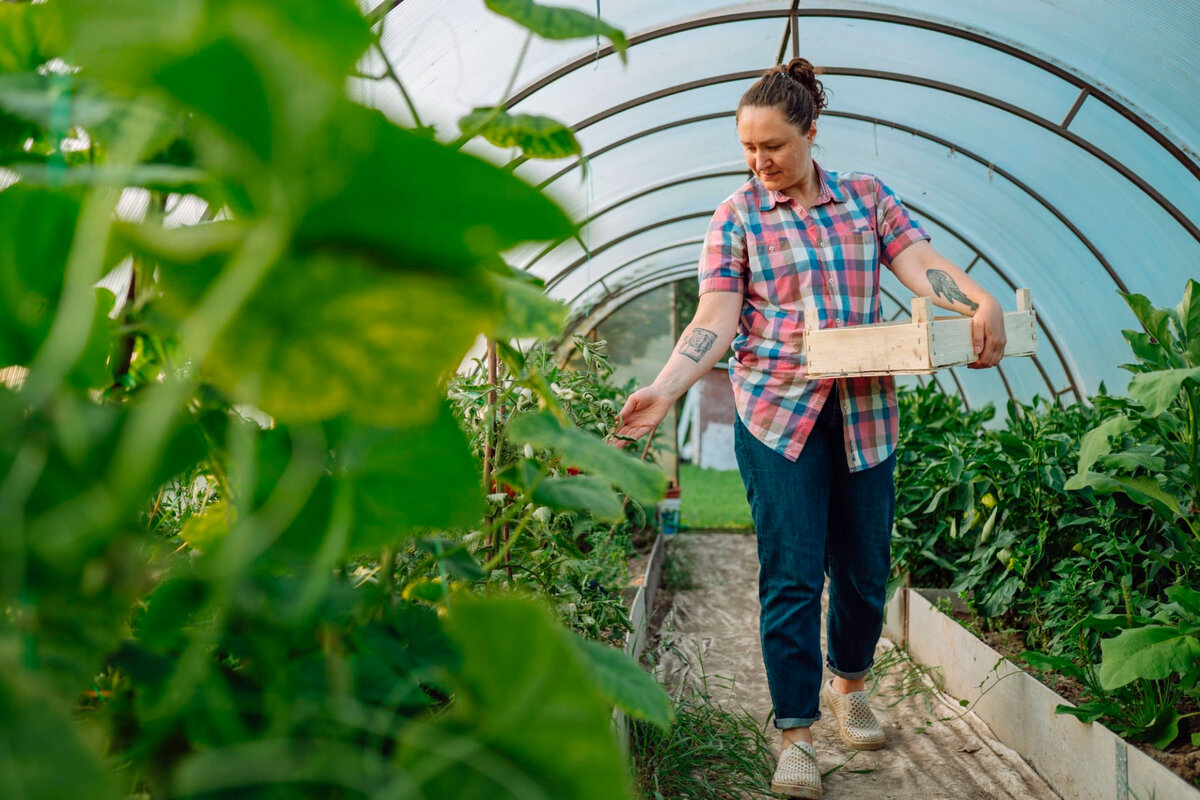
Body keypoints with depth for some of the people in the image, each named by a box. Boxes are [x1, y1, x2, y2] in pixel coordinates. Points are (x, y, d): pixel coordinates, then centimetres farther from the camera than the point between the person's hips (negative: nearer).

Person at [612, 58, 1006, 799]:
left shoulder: (867, 196, 8)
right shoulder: (737, 216, 2)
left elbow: (922, 264, -3)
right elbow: (715, 319, -5)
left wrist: (981, 301, -23)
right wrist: (663, 391, -19)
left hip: (865, 411, 3)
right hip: (776, 411, -2)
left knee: (865, 564, 11)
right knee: (791, 574, -5)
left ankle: (850, 685, 38)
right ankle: (796, 736, 5)